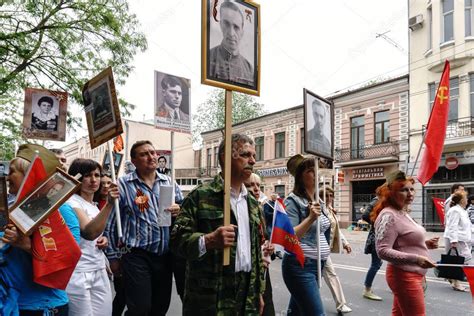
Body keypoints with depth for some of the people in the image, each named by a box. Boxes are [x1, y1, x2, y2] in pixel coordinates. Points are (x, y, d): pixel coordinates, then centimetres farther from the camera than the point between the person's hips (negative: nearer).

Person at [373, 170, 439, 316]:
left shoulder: (403, 213, 12)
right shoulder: (388, 215, -19)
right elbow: (383, 251, -26)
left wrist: (425, 244, 7)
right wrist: (415, 259, -32)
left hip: (411, 275, 10)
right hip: (404, 276, -10)